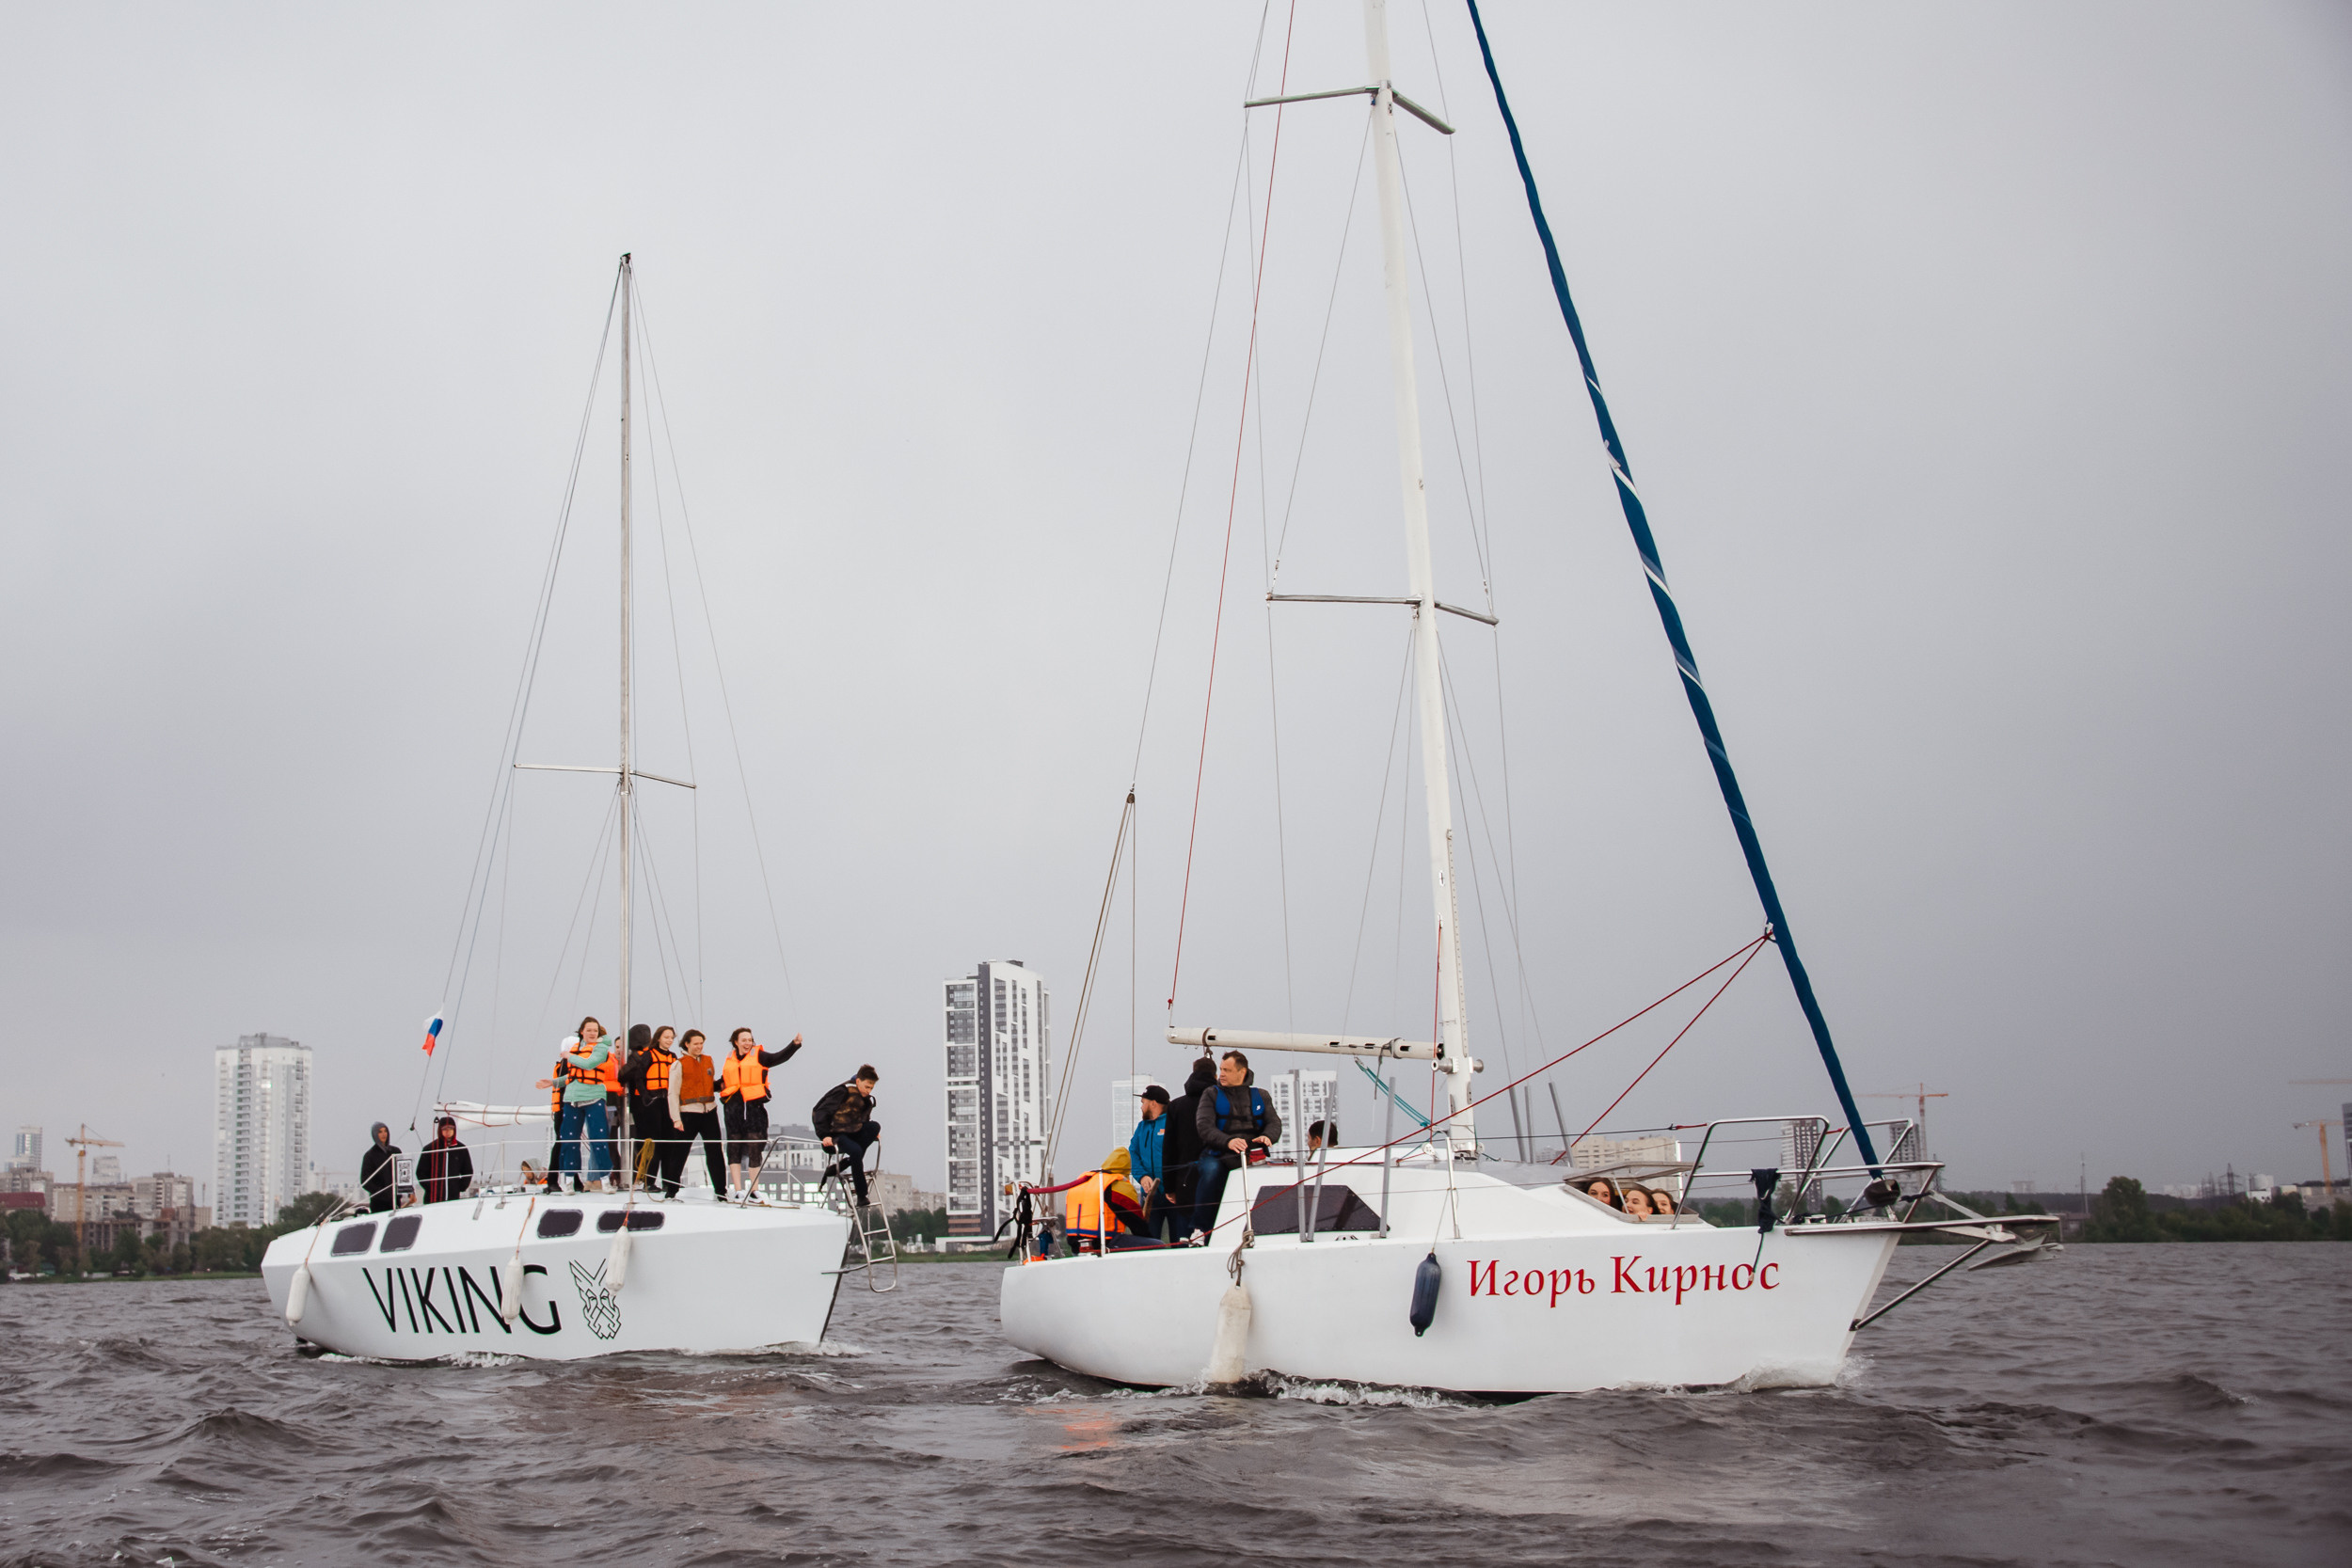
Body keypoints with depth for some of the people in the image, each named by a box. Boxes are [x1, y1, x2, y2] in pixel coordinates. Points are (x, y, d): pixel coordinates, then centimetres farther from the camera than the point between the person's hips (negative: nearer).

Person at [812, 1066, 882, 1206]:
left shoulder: (866, 1101, 13)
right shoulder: (844, 1092, -11)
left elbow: (863, 1123, 22)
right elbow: (820, 1114, -15)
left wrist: (873, 1134, 3)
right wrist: (825, 1135, -24)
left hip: (851, 1133, 8)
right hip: (833, 1136, -8)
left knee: (875, 1126, -18)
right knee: (856, 1150, -35)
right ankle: (861, 1195, -25)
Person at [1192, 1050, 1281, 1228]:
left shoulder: (1260, 1096, 21)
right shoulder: (1212, 1095, 14)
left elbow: (1274, 1122, 10)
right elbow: (1204, 1126, -2)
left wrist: (1267, 1136, -16)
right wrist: (1228, 1141, -22)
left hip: (1252, 1155, 2)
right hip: (1218, 1155, -2)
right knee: (1211, 1170, -34)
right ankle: (1200, 1229, -28)